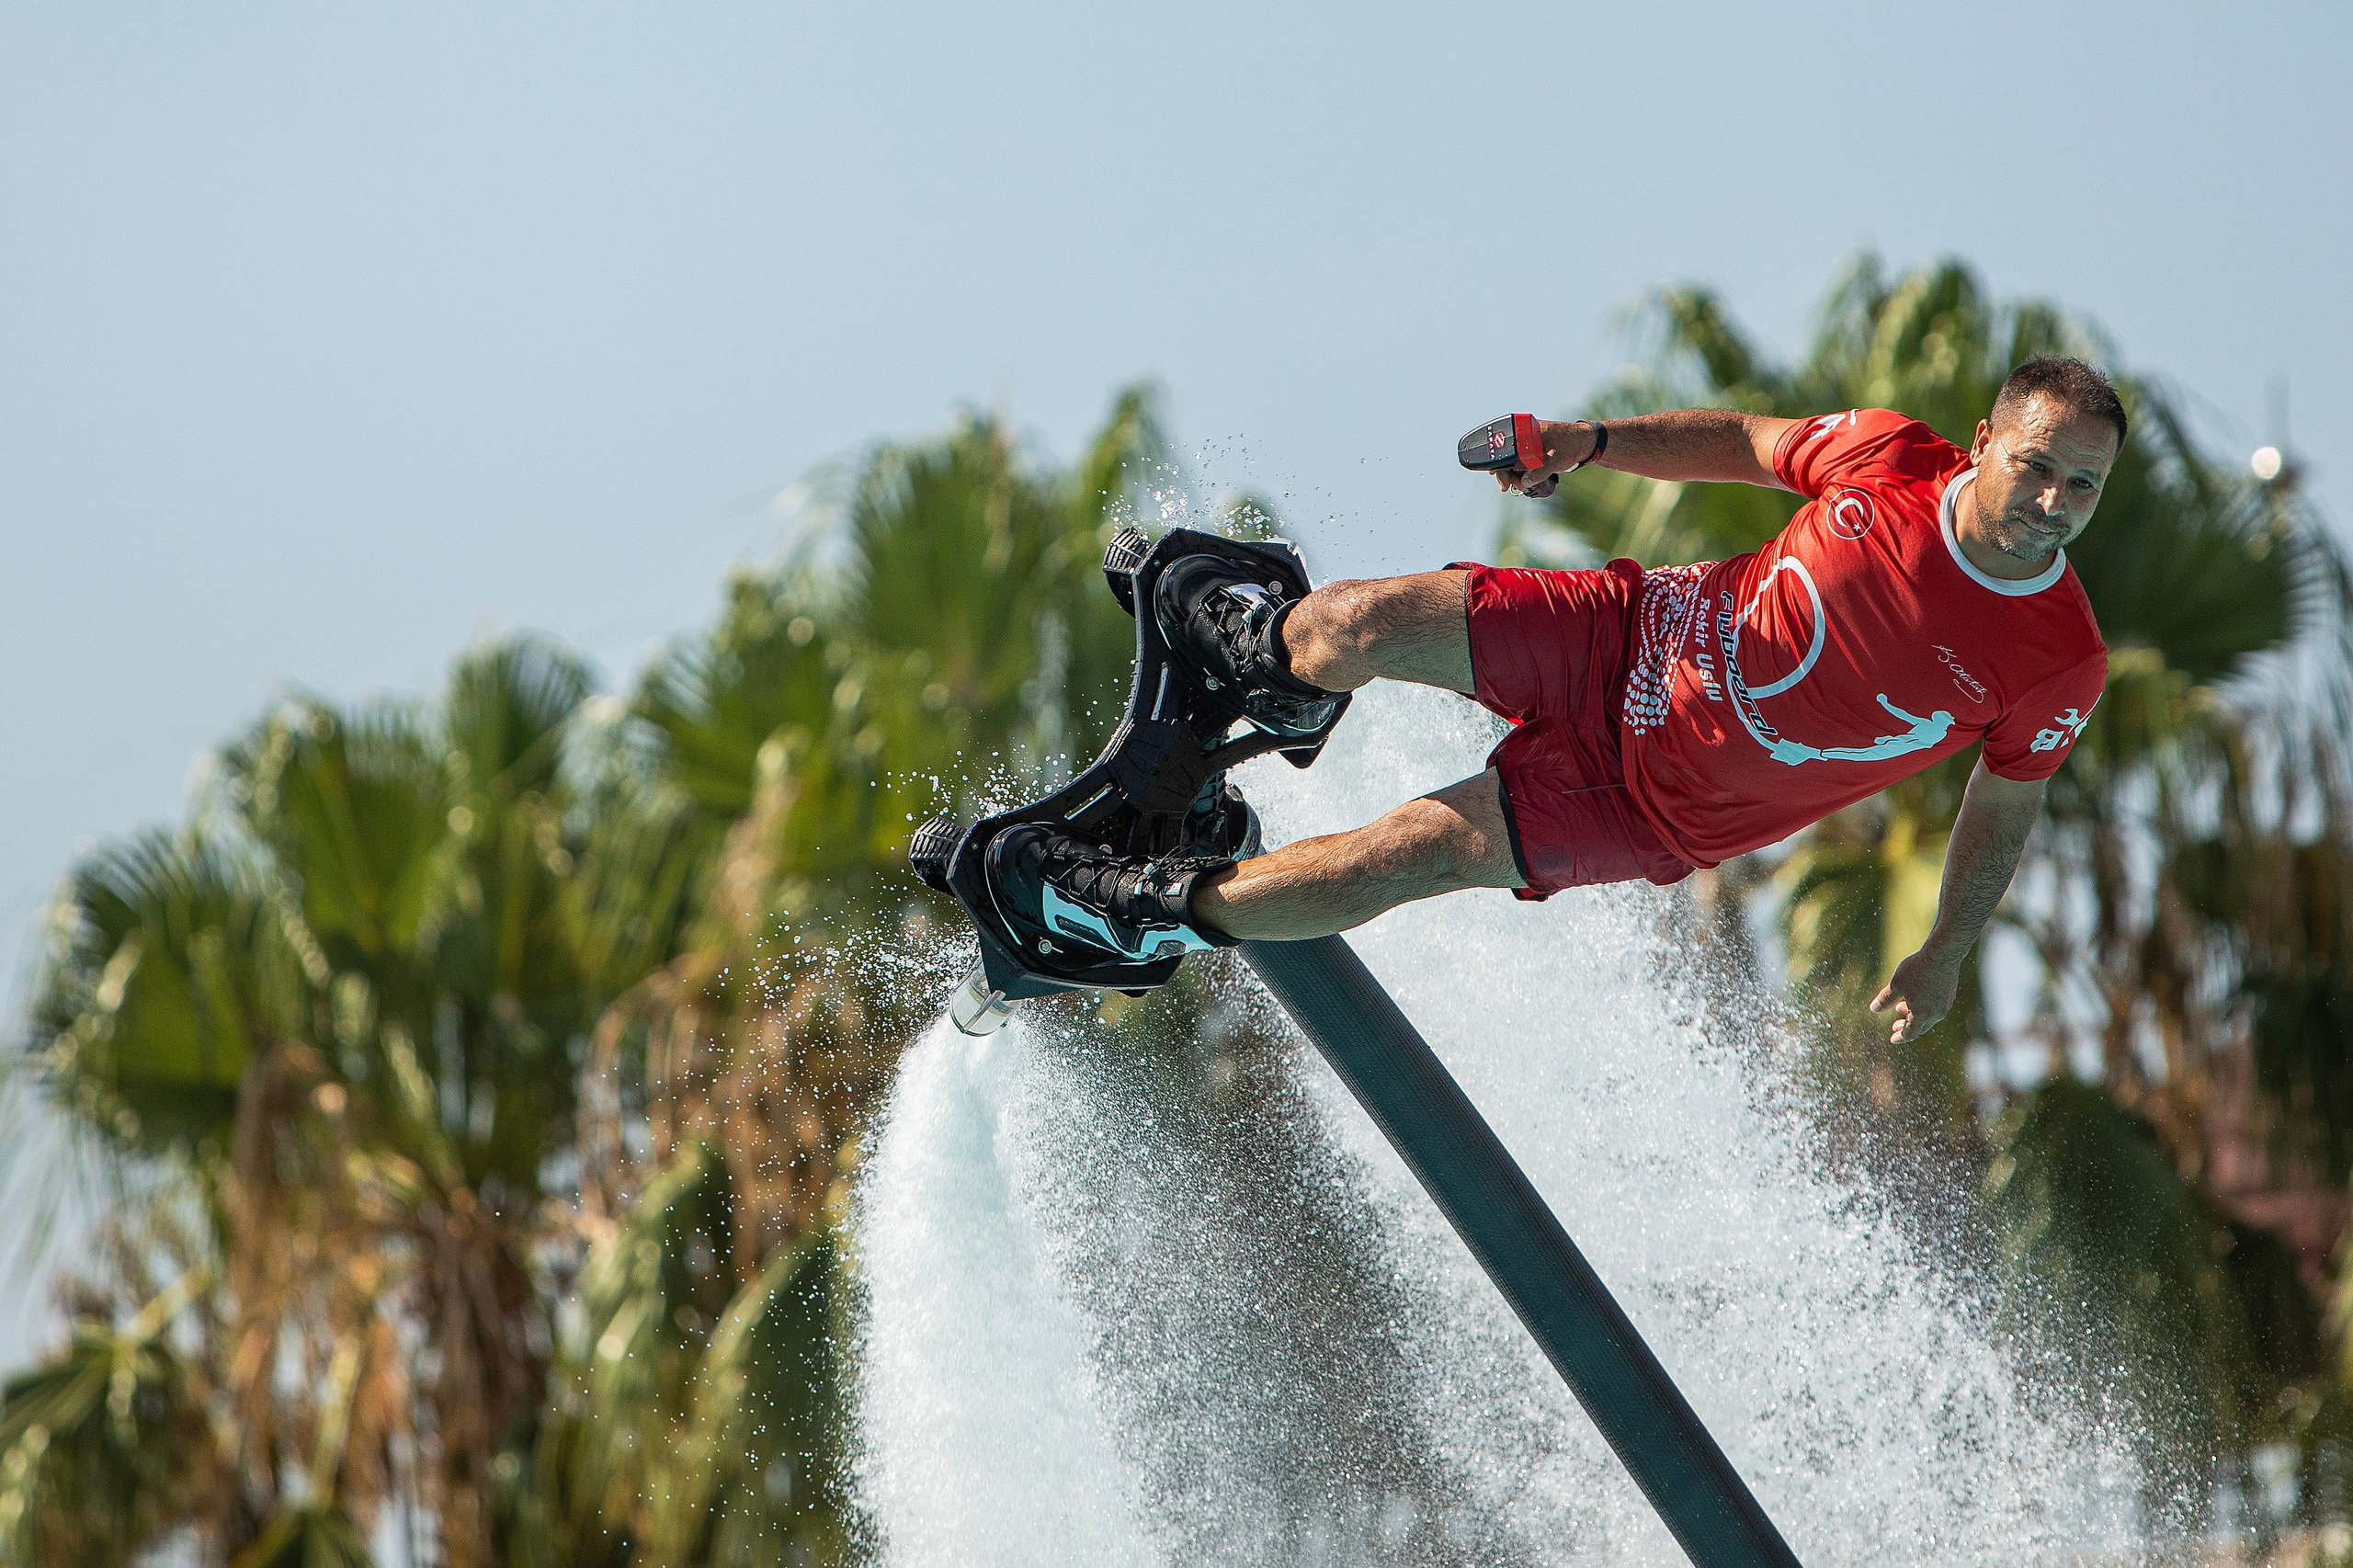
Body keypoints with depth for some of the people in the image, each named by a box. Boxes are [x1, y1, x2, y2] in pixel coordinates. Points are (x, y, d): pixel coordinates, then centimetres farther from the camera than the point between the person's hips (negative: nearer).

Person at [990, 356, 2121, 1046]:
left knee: (1417, 853, -12)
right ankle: (1271, 662, 32)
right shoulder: (1893, 455, -17)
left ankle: (1154, 911, 8)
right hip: (1633, 645, 2)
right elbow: (1747, 441, 4)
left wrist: (1945, 953, -4)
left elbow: (2007, 803, -1)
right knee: (1360, 626, -8)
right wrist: (1594, 443, -7)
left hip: (1666, 811, -2)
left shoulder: (2058, 664, -20)